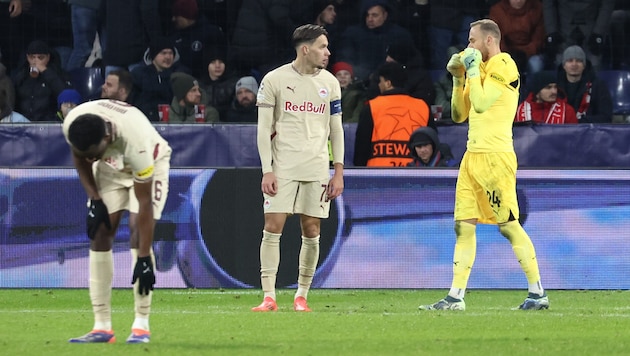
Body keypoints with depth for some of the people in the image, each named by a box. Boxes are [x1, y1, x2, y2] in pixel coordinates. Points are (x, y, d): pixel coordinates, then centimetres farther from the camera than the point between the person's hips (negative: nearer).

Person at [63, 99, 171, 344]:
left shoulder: (136, 143, -43)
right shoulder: (73, 125, -30)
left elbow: (144, 204, -36)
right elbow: (80, 158, -4)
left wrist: (144, 259, -34)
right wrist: (94, 199, -13)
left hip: (149, 165, -5)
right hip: (111, 166, 5)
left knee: (138, 231, -20)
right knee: (99, 233, -7)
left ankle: (141, 324, -16)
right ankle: (102, 326, -6)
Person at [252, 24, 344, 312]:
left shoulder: (330, 83, 8)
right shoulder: (274, 80, -2)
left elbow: (336, 129, 12)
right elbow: (264, 128, -1)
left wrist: (339, 171, 6)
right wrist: (267, 170, -9)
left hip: (317, 169, 3)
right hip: (282, 167, -3)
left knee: (311, 232, 2)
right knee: (272, 228, -9)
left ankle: (301, 296, 13)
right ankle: (269, 297, -6)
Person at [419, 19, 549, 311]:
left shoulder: (502, 66, -9)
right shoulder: (481, 68, 19)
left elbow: (481, 103, -20)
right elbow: (459, 114, 22)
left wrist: (472, 70, -10)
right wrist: (458, 78, 12)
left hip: (495, 157, -9)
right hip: (473, 156, 9)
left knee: (508, 225, -7)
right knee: (463, 227, 4)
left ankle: (538, 293, -1)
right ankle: (456, 296, 4)